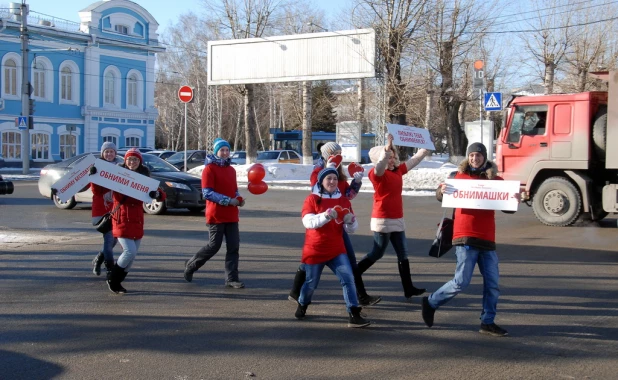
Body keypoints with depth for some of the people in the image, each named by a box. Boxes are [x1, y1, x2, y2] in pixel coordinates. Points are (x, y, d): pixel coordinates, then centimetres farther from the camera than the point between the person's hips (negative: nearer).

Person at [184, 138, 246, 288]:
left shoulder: (231, 170, 14)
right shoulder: (209, 169, -8)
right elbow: (207, 193, -15)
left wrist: (239, 199, 1)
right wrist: (228, 200, -19)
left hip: (231, 215, 7)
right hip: (216, 215, -6)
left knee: (234, 247, 2)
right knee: (214, 246, -2)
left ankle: (231, 279, 6)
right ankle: (191, 265, 21)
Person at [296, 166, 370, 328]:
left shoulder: (343, 200, 3)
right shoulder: (312, 199, -6)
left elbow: (351, 229, 0)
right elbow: (308, 221, -21)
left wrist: (350, 220, -23)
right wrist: (326, 216, -36)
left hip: (337, 249, 2)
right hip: (315, 250, -2)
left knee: (348, 279, -14)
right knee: (311, 283, 11)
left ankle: (354, 315, -14)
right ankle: (302, 305, 41)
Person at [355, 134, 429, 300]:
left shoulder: (398, 170, 8)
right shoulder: (376, 173, -13)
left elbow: (413, 161, 18)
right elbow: (380, 165, -35)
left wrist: (426, 148, 14)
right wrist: (387, 147, -47)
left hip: (397, 219, 8)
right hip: (383, 219, -8)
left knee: (403, 253, 9)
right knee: (377, 253, 0)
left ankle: (408, 288, 14)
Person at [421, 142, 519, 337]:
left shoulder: (496, 180, 6)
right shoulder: (458, 176, 2)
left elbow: (508, 209, 6)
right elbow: (441, 197, 11)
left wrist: (514, 200, -16)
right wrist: (442, 190, -12)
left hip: (487, 240, 4)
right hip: (465, 238, -4)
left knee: (492, 283, 5)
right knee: (461, 281, -6)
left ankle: (488, 322, 17)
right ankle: (431, 302, 14)